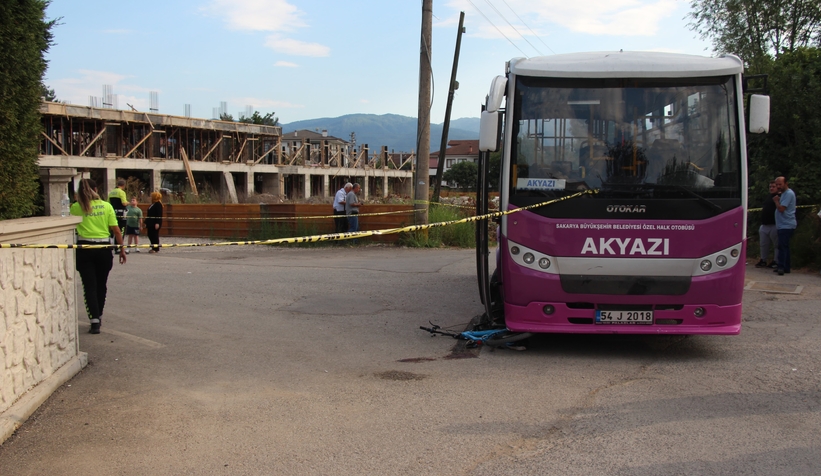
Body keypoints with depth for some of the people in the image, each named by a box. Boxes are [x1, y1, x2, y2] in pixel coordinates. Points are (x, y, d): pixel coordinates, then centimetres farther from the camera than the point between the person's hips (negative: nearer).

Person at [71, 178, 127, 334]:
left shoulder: (75, 208, -2)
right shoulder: (106, 206, 0)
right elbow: (116, 230, -2)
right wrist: (122, 249, 6)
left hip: (84, 249, -1)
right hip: (103, 249, 1)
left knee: (90, 286, 1)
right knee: (101, 285, 17)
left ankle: (95, 320, -9)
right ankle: (99, 316, 32)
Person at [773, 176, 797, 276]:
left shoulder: (788, 194, -15)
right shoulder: (784, 193, 18)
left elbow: (781, 208, -21)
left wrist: (776, 201, -5)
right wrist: (777, 200, 8)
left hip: (786, 225, -11)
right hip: (784, 225, 11)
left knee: (782, 247, -14)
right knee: (784, 247, 13)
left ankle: (781, 267, -17)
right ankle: (785, 268, 18)